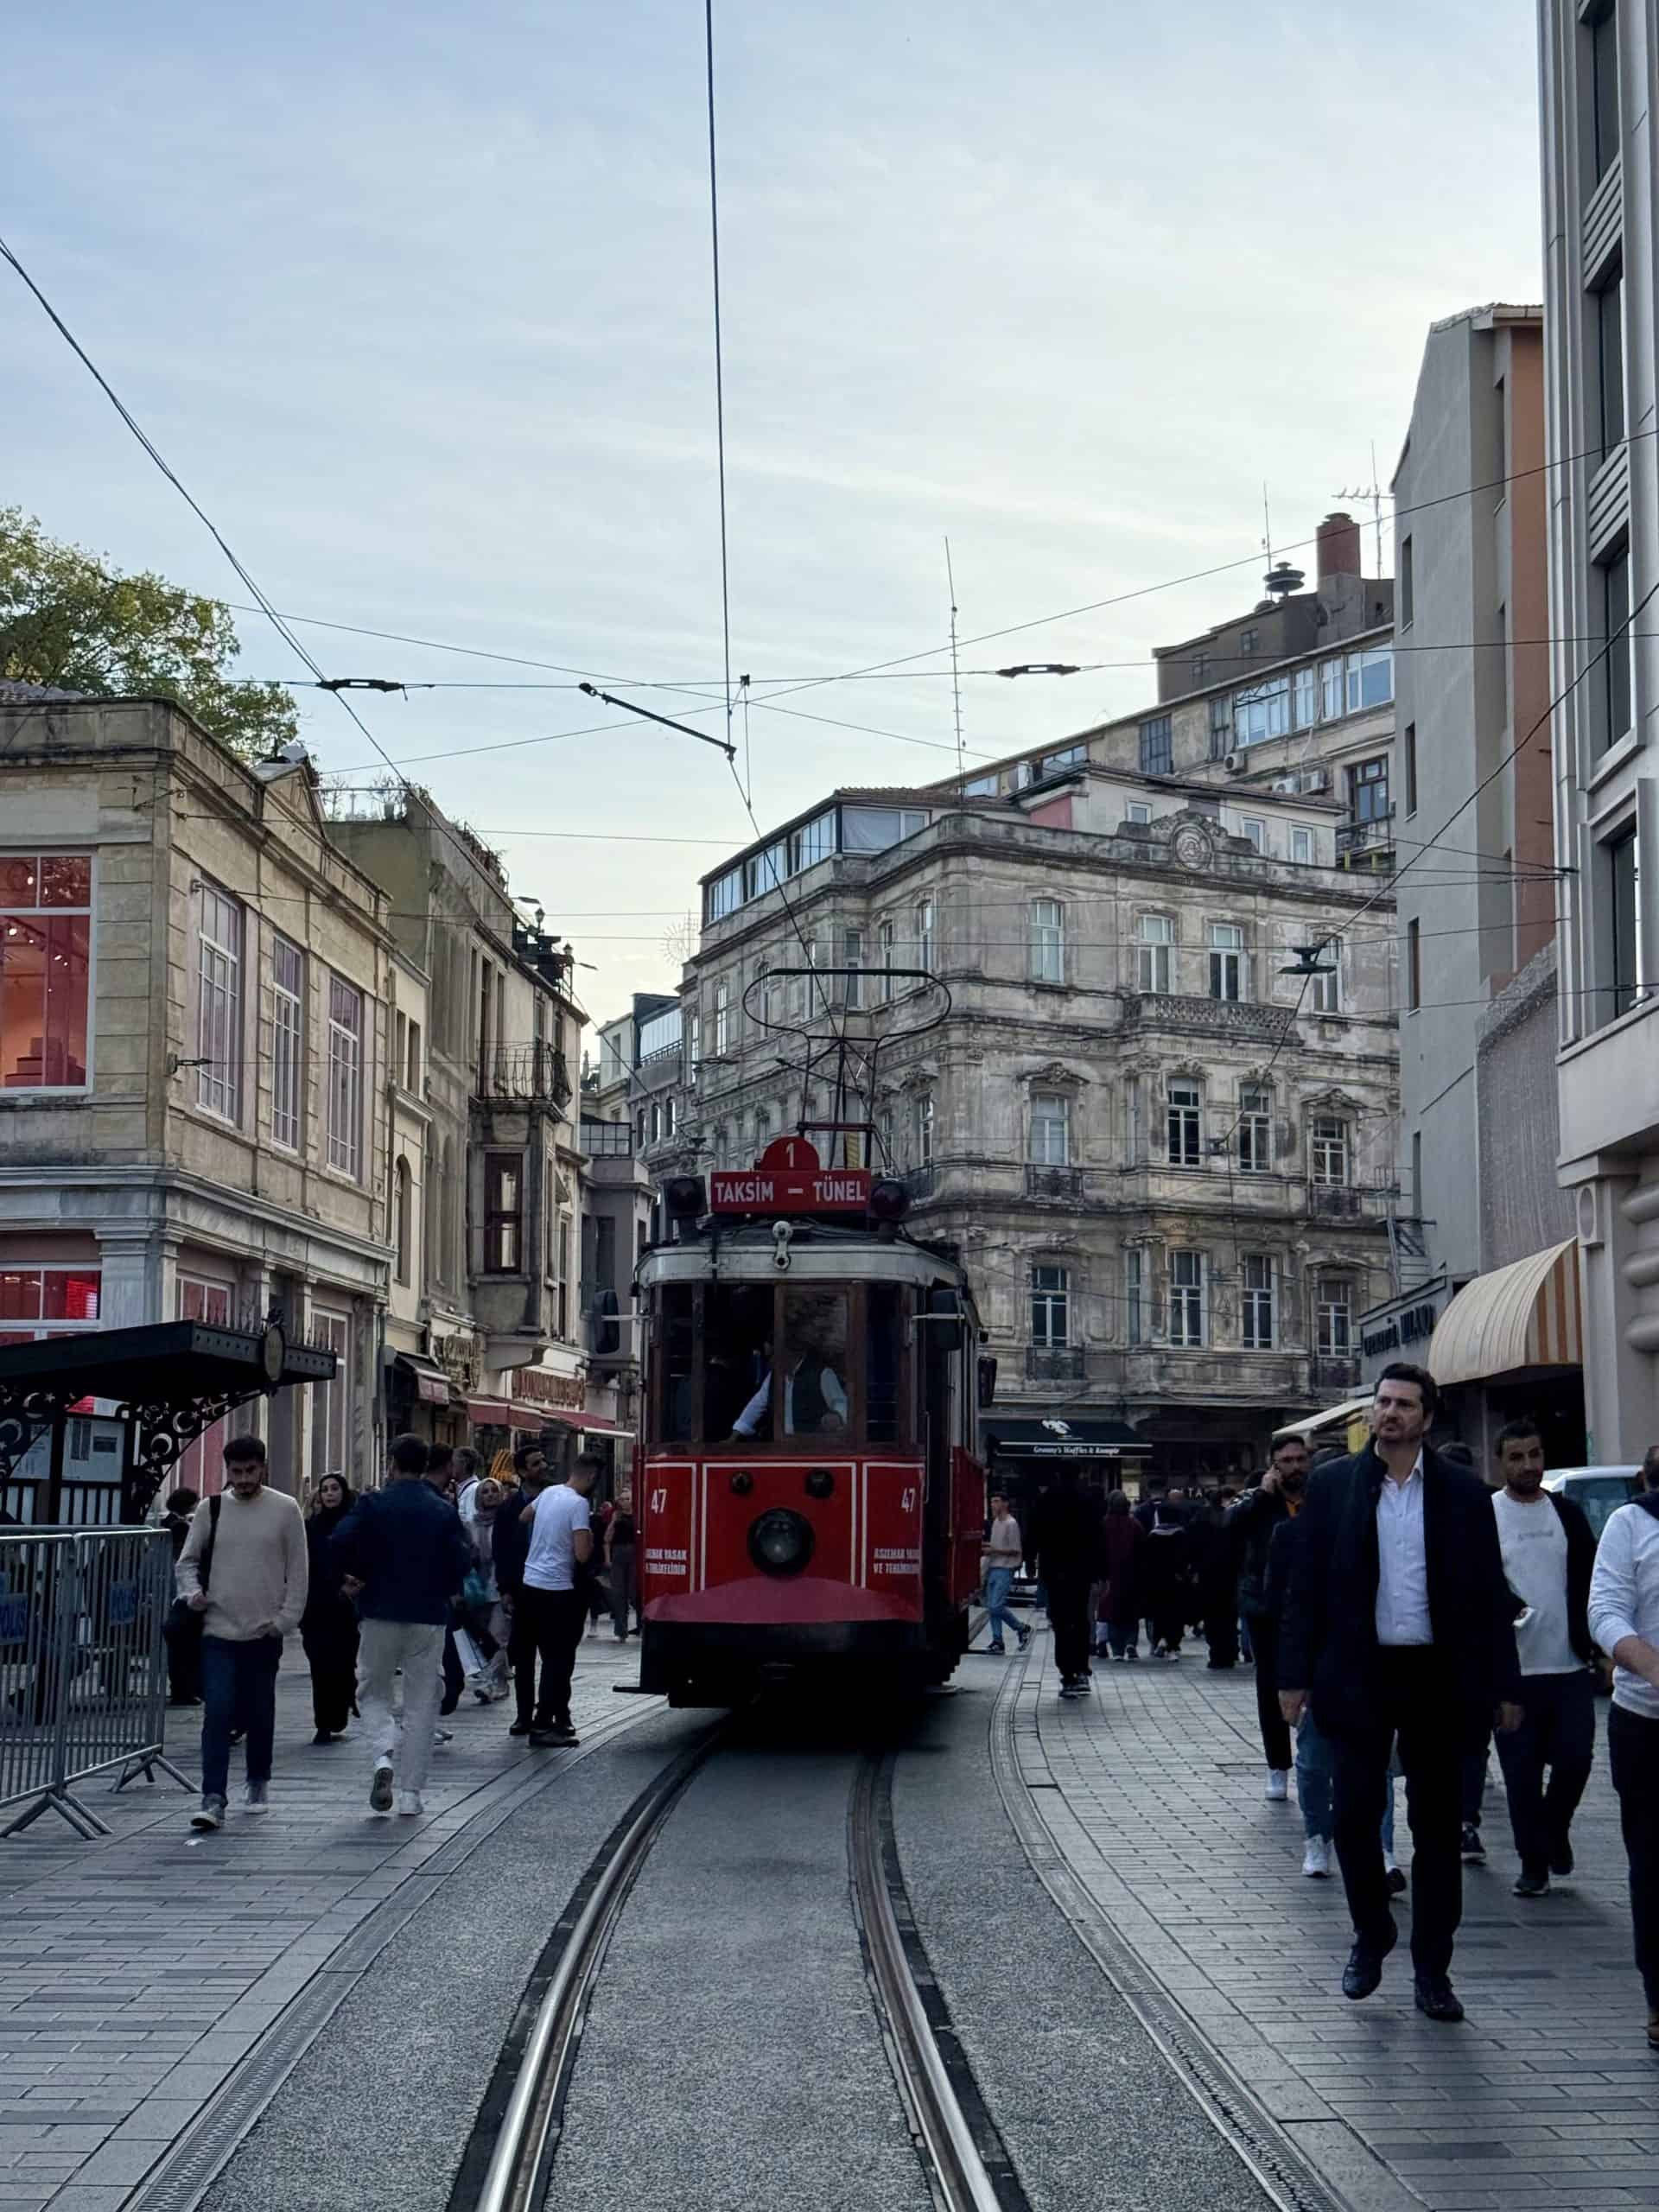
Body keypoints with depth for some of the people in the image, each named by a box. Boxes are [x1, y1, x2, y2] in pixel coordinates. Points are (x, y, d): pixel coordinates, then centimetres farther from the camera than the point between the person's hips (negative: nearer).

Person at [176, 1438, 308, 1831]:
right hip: (219, 1630, 0)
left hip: (265, 1632, 0)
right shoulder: (210, 1509, 3)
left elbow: (297, 1569, 2)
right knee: (217, 1714, -9)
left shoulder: (285, 1510, -1)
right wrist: (193, 1593, -8)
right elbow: (187, 1560, 11)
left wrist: (287, 1618, -5)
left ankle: (258, 1783, 32)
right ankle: (213, 1800, -11)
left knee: (260, 1714, 12)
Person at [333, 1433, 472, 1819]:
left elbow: (340, 1543, -16)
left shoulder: (373, 1504, -5)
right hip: (429, 1615, 1)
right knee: (421, 1703, 8)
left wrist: (346, 1579, 1)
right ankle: (411, 1794, 6)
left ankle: (385, 1753, -14)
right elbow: (462, 1559, -4)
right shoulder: (444, 1511, 0)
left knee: (374, 1691, 15)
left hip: (380, 1613, -1)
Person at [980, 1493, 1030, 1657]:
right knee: (991, 1607, 4)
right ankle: (997, 1642, 8)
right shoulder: (995, 1522, 15)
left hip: (1004, 1571, -8)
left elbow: (1016, 1551, -12)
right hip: (993, 1569, 8)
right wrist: (987, 1549, 6)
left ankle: (1021, 1629, 4)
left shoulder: (1011, 1524, -10)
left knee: (996, 1606, -15)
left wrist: (994, 1550, -16)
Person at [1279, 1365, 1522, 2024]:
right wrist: (1295, 1675, -2)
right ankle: (1370, 1937, 21)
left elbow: (1490, 1594, 4)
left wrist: (1503, 1686, 1)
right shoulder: (1333, 1488, 2)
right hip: (1358, 1675, 0)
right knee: (1353, 1814, -3)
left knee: (1436, 1825, 5)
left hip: (1436, 1677, 0)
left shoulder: (1463, 1494, 2)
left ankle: (1432, 1970, 14)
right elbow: (1305, 1587, 3)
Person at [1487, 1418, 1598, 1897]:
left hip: (1570, 1664, 2)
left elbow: (1590, 1583, 12)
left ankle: (1554, 1828, 25)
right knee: (1521, 1772, 2)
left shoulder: (1567, 1513, 9)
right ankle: (1533, 1863, 15)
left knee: (1575, 1758, -3)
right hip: (1512, 1667, -2)